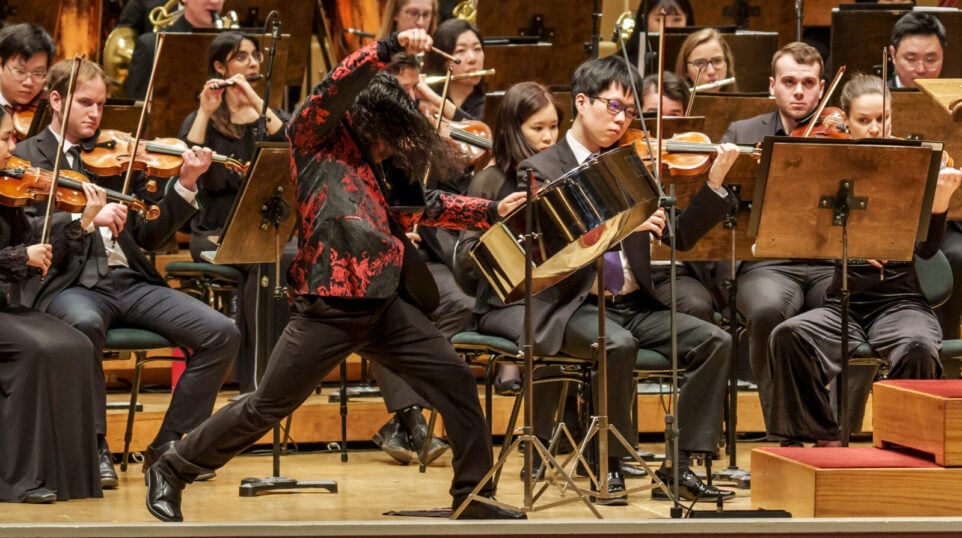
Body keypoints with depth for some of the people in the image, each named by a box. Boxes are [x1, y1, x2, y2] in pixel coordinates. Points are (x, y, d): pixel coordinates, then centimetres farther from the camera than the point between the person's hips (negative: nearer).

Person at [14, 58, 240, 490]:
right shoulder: (24, 158, 7)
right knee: (85, 324, -41)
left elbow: (149, 236, 15)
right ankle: (95, 447, -25)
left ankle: (169, 445, -1)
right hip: (69, 284, -5)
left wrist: (185, 186, 2)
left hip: (130, 280, 5)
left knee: (222, 334, -14)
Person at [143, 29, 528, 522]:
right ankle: (170, 472, 14)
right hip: (328, 306, -7)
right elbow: (336, 88, -15)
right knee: (266, 407, -1)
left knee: (454, 380, 0)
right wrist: (391, 47, -23)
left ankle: (473, 496, 10)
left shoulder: (381, 163, 18)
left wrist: (491, 211, 19)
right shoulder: (315, 141, 0)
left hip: (386, 302, 7)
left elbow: (420, 206, 25)